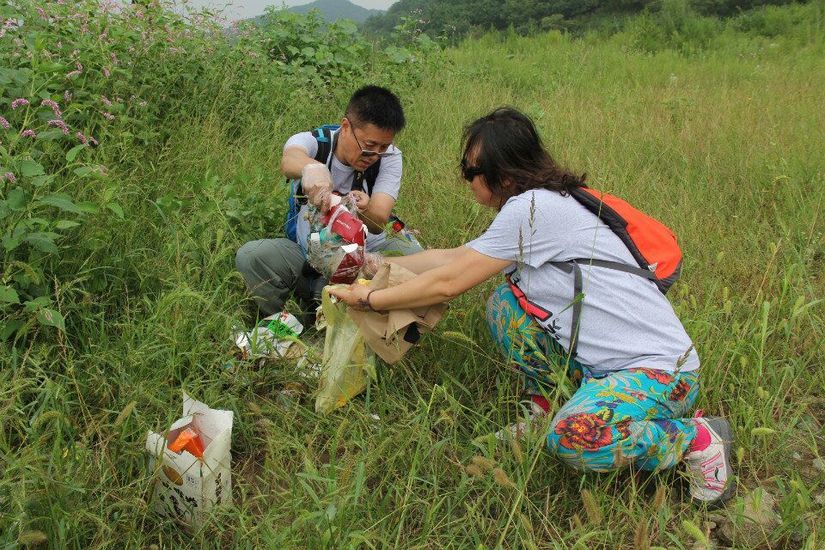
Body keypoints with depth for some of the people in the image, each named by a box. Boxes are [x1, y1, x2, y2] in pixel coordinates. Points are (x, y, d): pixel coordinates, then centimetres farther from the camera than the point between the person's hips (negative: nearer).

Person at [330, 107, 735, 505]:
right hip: (603, 361, 9)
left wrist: (370, 300, -4)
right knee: (505, 304, 2)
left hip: (662, 369, -9)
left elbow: (448, 283, -15)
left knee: (573, 439, -33)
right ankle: (547, 410, 11)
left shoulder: (533, 207, -20)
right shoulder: (533, 207, 9)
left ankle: (697, 438, -7)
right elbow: (451, 258, 15)